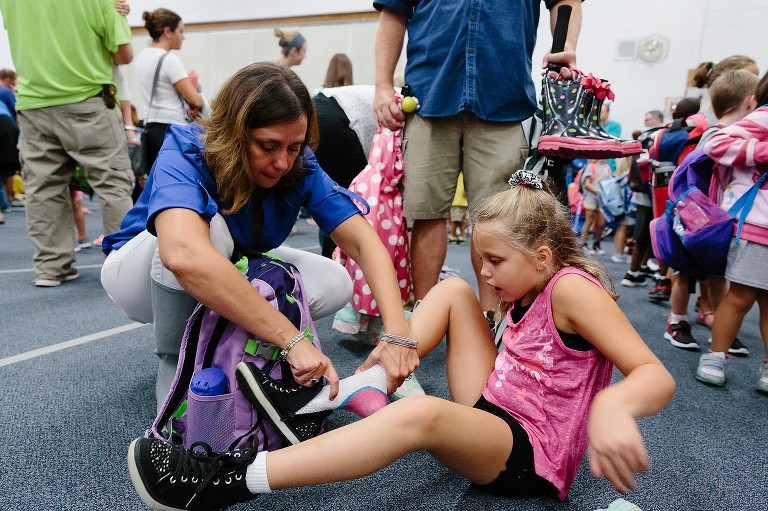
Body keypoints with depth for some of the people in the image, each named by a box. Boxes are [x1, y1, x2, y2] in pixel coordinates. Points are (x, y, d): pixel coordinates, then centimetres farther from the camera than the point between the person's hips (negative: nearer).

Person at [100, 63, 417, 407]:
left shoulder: (299, 167, -19)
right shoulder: (185, 153, -32)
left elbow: (363, 240, -28)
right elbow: (184, 255, -52)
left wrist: (396, 333, -43)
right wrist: (292, 339, -54)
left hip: (231, 281, 4)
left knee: (334, 283, -17)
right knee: (208, 226, -37)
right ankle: (174, 369, -14)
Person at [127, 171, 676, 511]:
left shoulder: (572, 288, -15)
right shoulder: (525, 294, 10)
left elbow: (658, 377, -24)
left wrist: (612, 407, -47)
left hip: (530, 455, -8)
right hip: (492, 413, 9)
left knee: (421, 412, -39)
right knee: (453, 290, 1)